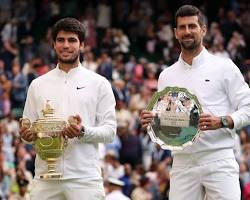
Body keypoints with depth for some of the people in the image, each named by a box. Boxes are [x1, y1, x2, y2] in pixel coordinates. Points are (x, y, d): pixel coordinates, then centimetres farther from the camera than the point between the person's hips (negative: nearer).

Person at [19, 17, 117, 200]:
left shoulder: (99, 84, 6)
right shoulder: (38, 85, 14)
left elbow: (110, 131, 1)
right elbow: (28, 126, 17)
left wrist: (83, 132, -17)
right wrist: (28, 134, -7)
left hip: (85, 178, -2)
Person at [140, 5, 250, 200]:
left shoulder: (224, 67, 3)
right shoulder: (167, 76, 15)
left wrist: (222, 121, -17)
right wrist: (150, 121, -4)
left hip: (218, 160, -4)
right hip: (183, 162, 4)